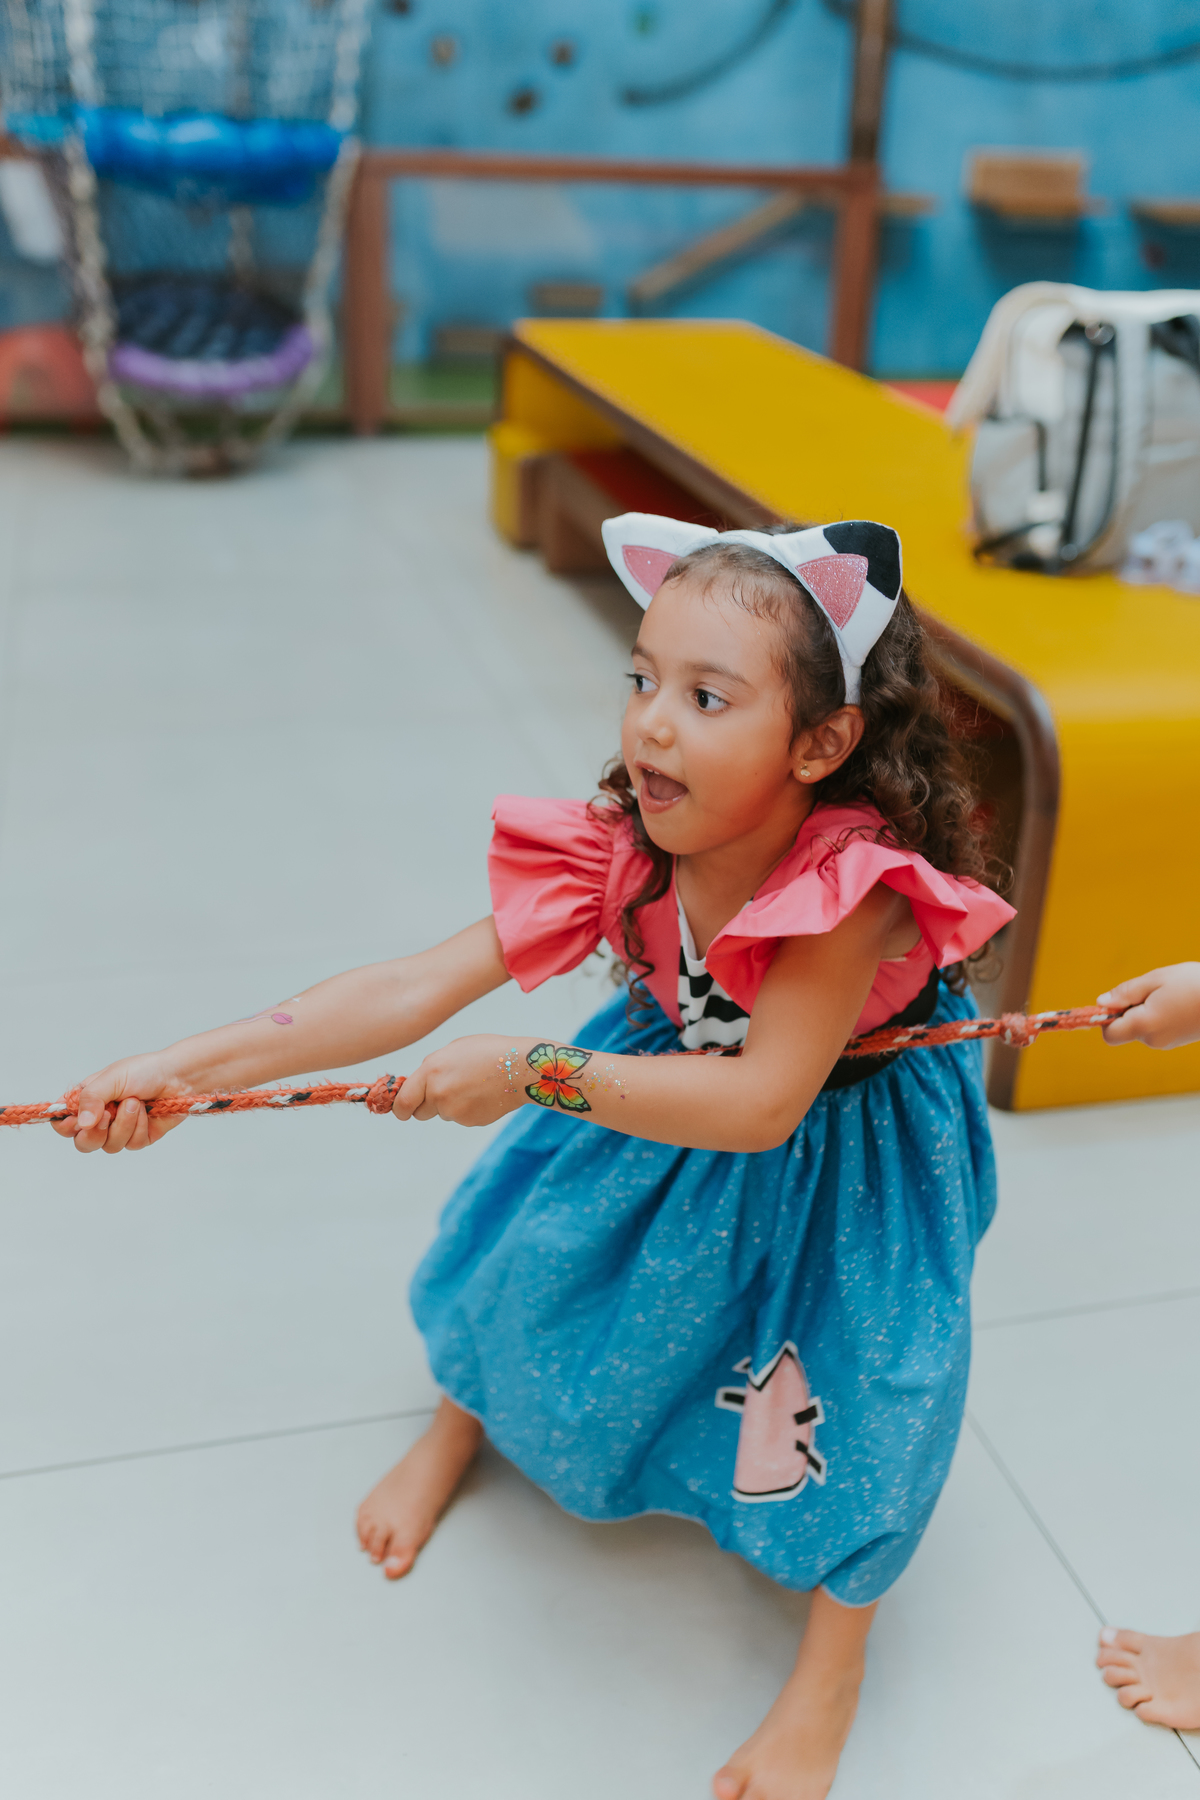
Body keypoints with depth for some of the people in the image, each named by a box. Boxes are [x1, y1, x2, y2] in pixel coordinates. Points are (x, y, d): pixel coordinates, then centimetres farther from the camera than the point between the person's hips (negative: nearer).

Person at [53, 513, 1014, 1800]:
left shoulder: (854, 887, -40)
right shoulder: (620, 854, -25)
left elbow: (763, 1102, -43)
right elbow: (418, 988, -27)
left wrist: (531, 1073, -44)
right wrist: (191, 1065, -33)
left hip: (841, 1138, -4)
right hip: (670, 1092, 5)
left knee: (847, 1357, -12)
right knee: (535, 1246, 8)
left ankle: (833, 1659, 15)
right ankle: (464, 1419, 42)